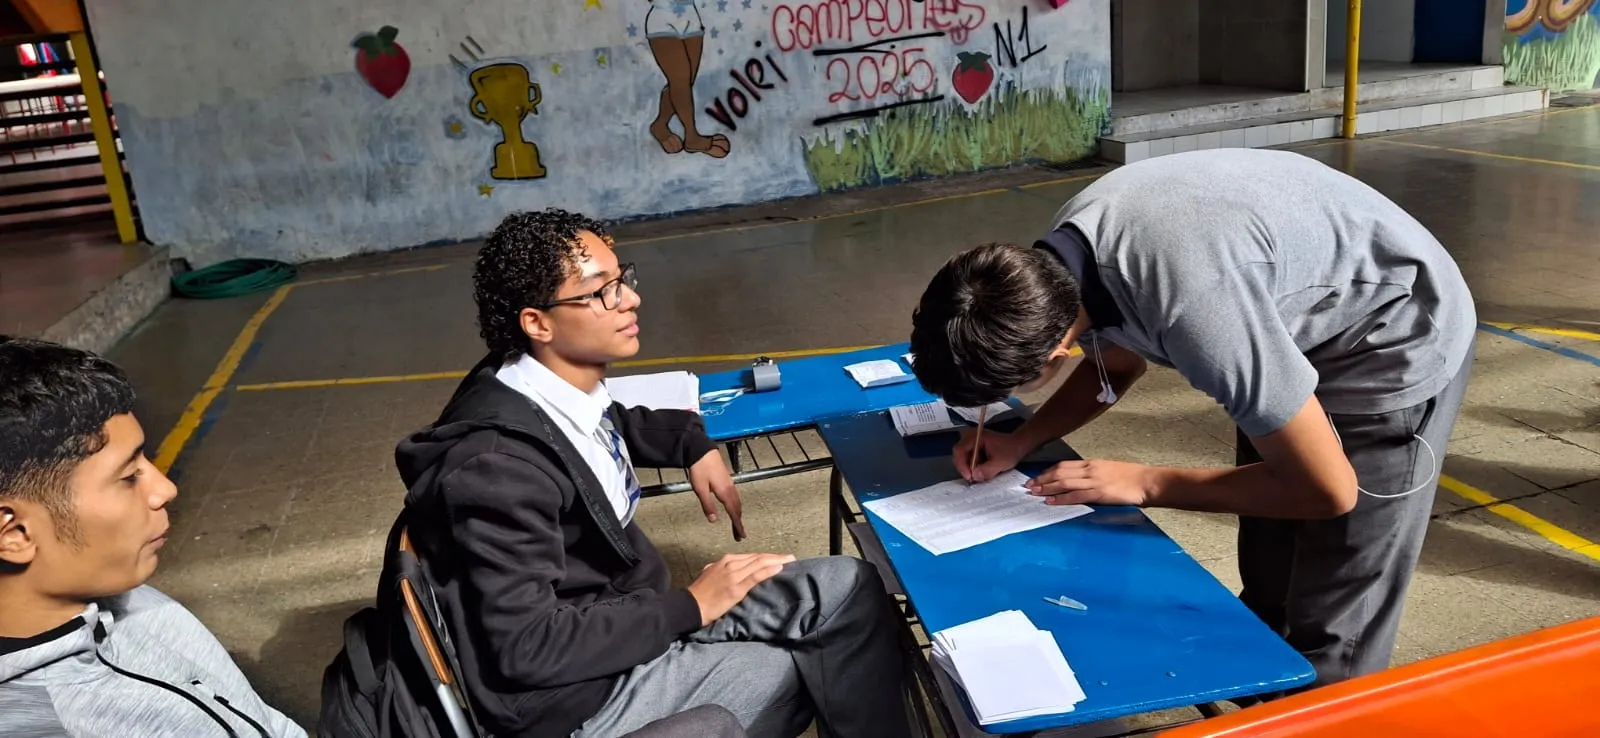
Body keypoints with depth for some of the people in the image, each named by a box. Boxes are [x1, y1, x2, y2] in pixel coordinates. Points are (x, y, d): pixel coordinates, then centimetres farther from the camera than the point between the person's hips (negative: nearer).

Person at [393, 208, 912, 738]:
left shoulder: (562, 389, -3)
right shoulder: (497, 464, -28)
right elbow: (526, 647, -27)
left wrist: (694, 445, 6)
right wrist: (689, 609, -20)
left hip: (622, 611, 8)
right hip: (581, 692, -8)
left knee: (849, 589, -1)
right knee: (825, 673, -8)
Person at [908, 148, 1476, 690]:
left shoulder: (1191, 305, -42)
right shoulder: (1066, 252, -17)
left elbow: (1328, 490, -28)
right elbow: (1118, 362, 7)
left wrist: (1145, 483, -21)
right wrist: (1019, 442, -7)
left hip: (1398, 342, -7)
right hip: (1298, 324, 8)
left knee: (1326, 634, -2)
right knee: (1267, 595, 20)